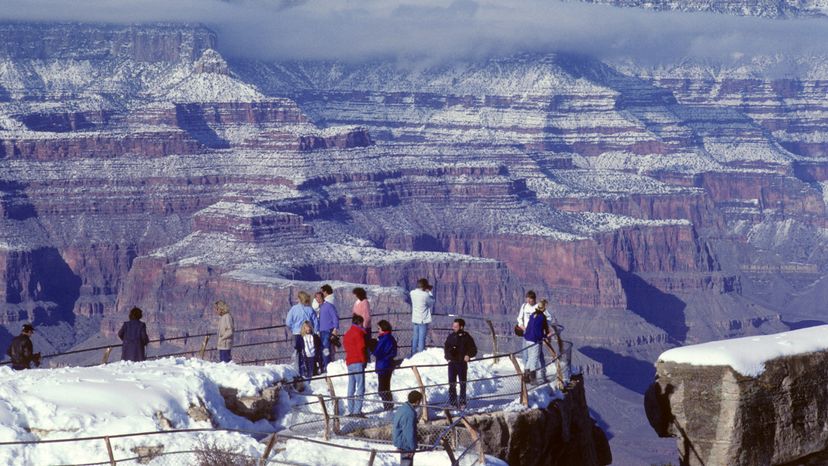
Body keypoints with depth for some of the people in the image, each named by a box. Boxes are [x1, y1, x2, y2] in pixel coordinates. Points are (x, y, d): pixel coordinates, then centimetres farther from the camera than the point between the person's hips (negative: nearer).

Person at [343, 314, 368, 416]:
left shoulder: (347, 334, 17)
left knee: (351, 387, 11)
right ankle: (357, 410, -16)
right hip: (358, 362, -9)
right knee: (360, 387, -9)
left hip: (349, 362, 9)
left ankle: (351, 410, 12)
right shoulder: (358, 333, -10)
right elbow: (361, 348, -14)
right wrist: (364, 360, -4)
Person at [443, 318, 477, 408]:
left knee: (462, 383, 2)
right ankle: (453, 402, 11)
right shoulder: (451, 336, 6)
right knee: (452, 383, 4)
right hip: (452, 363, 3)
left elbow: (474, 350, 3)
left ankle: (462, 402, 8)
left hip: (462, 363, -3)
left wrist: (468, 355, -15)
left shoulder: (466, 337, -3)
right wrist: (448, 357, 5)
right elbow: (446, 348, 19)